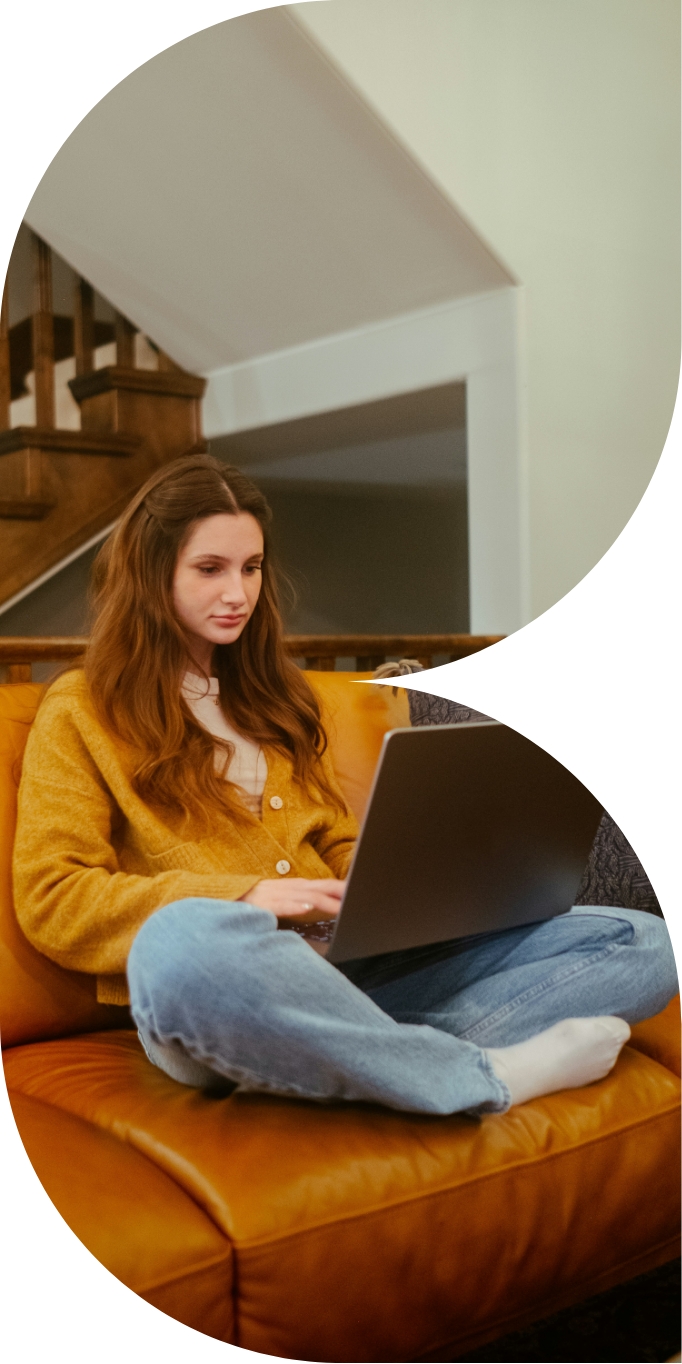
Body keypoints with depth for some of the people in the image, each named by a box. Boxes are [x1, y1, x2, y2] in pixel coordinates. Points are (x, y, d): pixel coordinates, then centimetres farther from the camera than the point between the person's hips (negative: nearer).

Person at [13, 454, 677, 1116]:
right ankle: (486, 1075, -24)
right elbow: (49, 900, -3)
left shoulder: (271, 696, 26)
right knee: (184, 940, -44)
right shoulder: (80, 713, 8)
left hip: (348, 963, 6)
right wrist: (241, 896, -15)